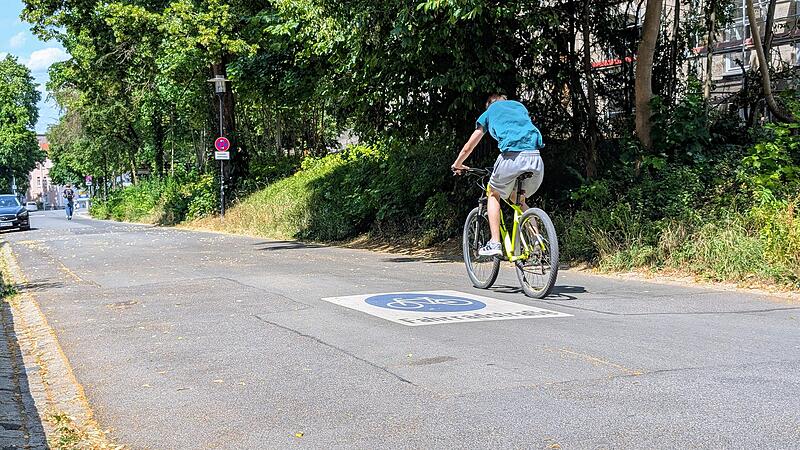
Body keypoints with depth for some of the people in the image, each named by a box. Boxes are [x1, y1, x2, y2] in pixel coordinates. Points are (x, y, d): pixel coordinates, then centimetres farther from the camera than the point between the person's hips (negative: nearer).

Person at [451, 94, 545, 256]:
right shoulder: (520, 106, 33)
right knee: (519, 200, 26)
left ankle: (495, 244, 9)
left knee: (494, 194, 21)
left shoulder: (488, 113, 23)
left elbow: (468, 148, 28)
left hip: (512, 157, -4)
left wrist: (457, 165, 46)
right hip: (536, 158, 4)